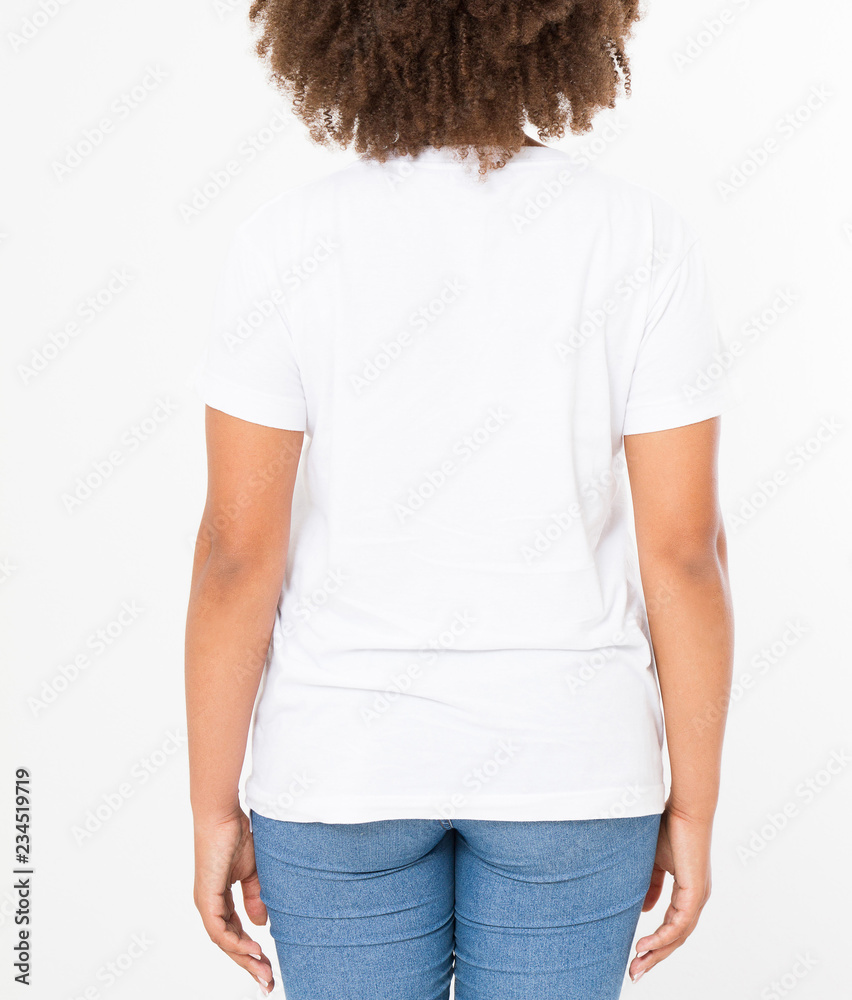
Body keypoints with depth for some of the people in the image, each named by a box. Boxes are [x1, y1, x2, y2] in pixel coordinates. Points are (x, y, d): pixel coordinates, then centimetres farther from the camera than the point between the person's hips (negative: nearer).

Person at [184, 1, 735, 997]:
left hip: (342, 765, 0)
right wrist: (693, 807, 2)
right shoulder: (642, 238, -10)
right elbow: (684, 549, -9)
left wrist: (214, 810, 0)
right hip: (569, 764, 1)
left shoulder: (287, 242, -12)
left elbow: (237, 554, -11)